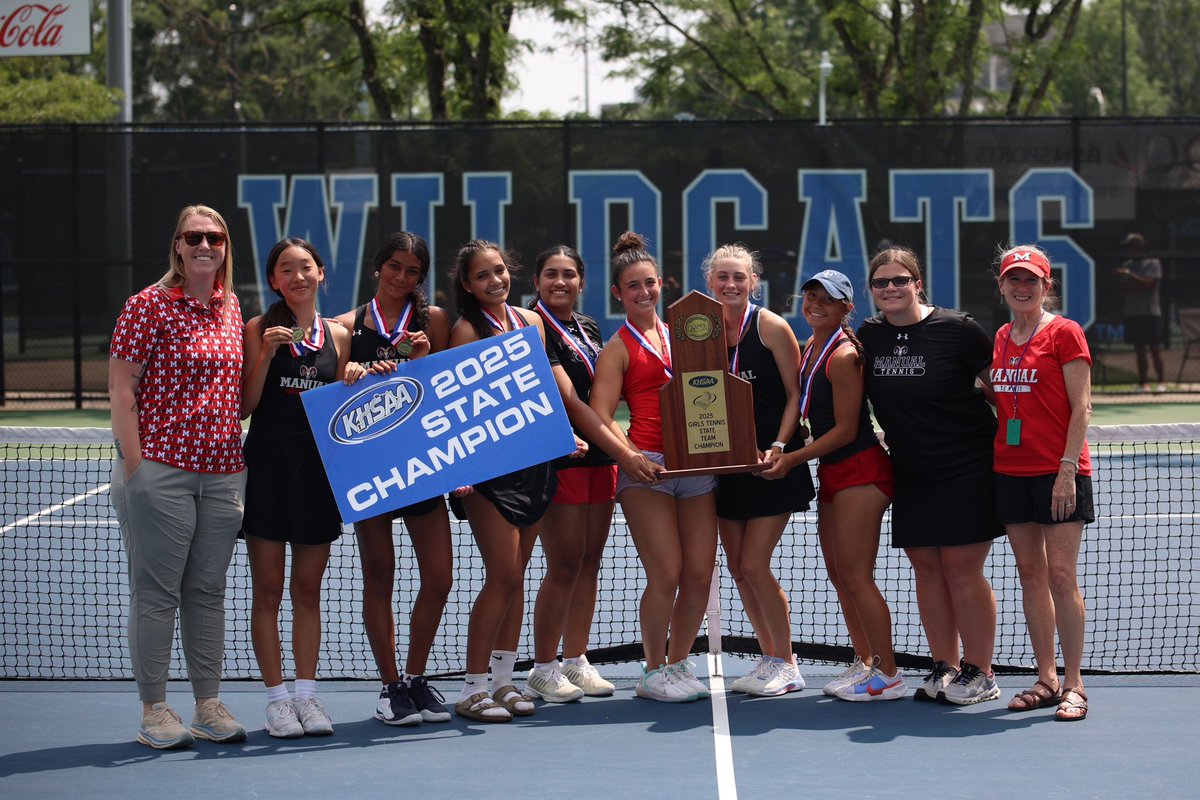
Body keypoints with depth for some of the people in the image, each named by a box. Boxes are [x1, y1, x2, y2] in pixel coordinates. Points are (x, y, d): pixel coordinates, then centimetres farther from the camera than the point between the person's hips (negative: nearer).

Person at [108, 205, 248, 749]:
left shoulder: (231, 309, 12)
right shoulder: (150, 306, -6)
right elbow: (120, 388, -8)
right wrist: (134, 464, -12)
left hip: (221, 473, 6)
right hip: (161, 469, -6)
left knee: (207, 591, 10)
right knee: (156, 592, 0)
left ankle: (209, 705, 17)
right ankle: (154, 712, 6)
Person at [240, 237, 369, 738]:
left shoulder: (337, 335, 10)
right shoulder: (260, 331, 0)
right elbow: (245, 406, -4)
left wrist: (351, 382, -4)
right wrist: (267, 354, -15)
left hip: (319, 467, 3)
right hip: (268, 465, -3)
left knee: (308, 588, 7)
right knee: (268, 588, 1)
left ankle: (306, 693, 12)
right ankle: (276, 696, 6)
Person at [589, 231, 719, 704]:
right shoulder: (619, 348, 5)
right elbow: (600, 416, -5)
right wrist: (631, 454, -21)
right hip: (647, 465, -5)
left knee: (700, 574, 2)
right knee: (666, 574, -9)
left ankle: (678, 664, 18)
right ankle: (654, 672, 6)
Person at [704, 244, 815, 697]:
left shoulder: (770, 327, -8)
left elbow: (796, 394, -6)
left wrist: (779, 446, -18)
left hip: (772, 462, -6)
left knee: (754, 565, -9)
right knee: (737, 567, 7)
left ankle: (786, 666, 4)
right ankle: (771, 660, 20)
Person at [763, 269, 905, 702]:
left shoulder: (843, 355, -15)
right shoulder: (810, 348, 12)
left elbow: (845, 429, -16)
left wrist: (793, 458, -15)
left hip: (860, 471, -10)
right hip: (832, 473, 10)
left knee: (855, 577, -8)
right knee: (839, 576, 13)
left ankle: (888, 675, -2)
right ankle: (864, 662, 23)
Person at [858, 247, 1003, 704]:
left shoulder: (956, 329, -10)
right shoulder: (869, 336, 4)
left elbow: (1001, 387, -3)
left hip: (966, 469, -5)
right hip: (911, 474, 5)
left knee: (962, 568, -5)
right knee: (926, 569, 8)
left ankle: (979, 675, 4)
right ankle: (944, 669, 17)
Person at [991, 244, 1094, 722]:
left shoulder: (1064, 333, -5)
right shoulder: (1001, 339, 13)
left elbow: (1081, 407, -8)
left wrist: (1067, 469, -16)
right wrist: (992, 458, 11)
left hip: (1058, 473, -6)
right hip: (1011, 472, 6)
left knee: (1062, 576, -7)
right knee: (1030, 575, 7)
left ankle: (1073, 685, -2)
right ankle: (1046, 680, 13)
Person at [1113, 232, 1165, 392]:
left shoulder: (1153, 263, 0)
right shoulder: (1127, 265, 14)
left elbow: (1150, 283, -14)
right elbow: (1125, 288, 6)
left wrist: (1130, 275, -18)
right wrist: (1140, 286, -11)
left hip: (1151, 312, -5)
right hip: (1133, 313, 5)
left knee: (1155, 348, -6)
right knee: (1140, 349, 5)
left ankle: (1161, 381, -2)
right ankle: (1143, 382, 7)